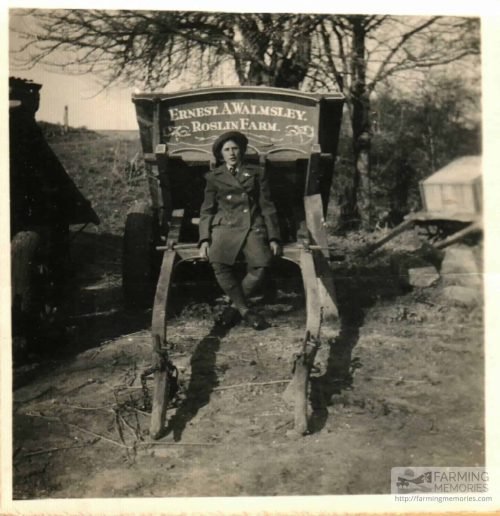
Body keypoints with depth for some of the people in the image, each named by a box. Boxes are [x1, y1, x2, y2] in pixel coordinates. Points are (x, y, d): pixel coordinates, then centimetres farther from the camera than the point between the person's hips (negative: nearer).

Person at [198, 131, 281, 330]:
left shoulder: (257, 172, 18)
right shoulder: (214, 177, 18)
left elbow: (267, 206, 14)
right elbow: (206, 210, 13)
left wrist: (273, 238, 3)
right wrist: (204, 240, -2)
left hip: (253, 227, 0)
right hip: (225, 226, 0)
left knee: (260, 267, -28)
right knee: (220, 266, -30)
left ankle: (235, 307, -6)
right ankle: (245, 311, -15)